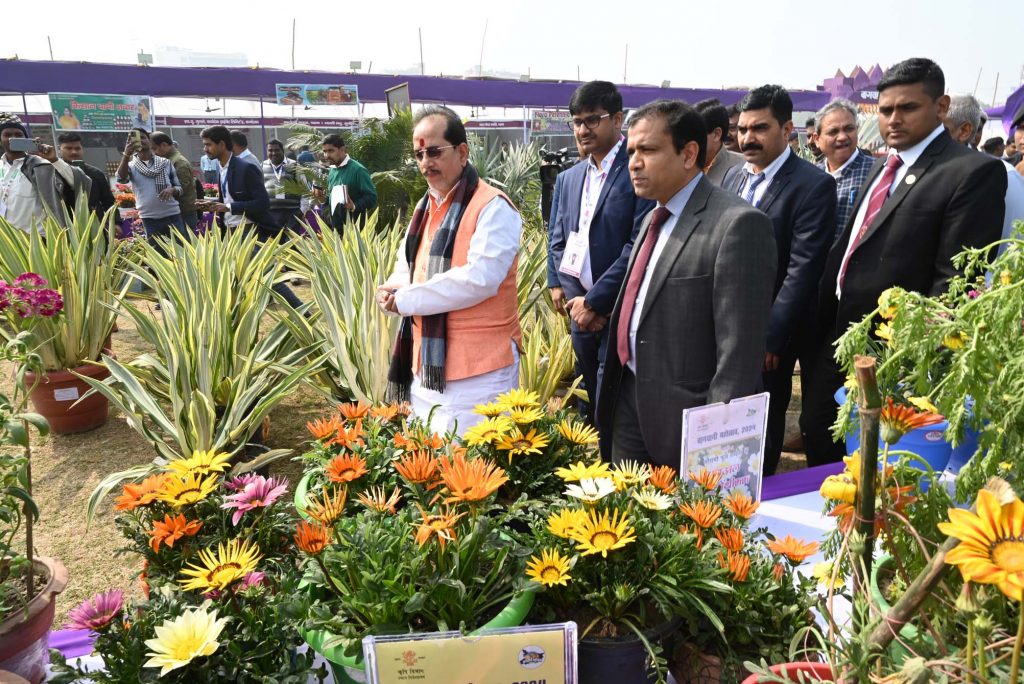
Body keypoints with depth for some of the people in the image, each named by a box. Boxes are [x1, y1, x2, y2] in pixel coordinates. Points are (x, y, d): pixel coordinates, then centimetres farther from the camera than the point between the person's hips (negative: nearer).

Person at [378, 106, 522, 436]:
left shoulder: (492, 207, -13)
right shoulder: (425, 206, 14)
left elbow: (479, 279, -24)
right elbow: (407, 264, 22)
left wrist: (405, 299, -16)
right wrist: (394, 289, -4)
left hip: (478, 371, -8)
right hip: (426, 366, 9)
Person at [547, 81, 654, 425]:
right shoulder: (568, 179, 12)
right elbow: (557, 242, 13)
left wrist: (594, 301, -14)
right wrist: (573, 297, -2)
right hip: (580, 310, 6)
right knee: (588, 411, 16)